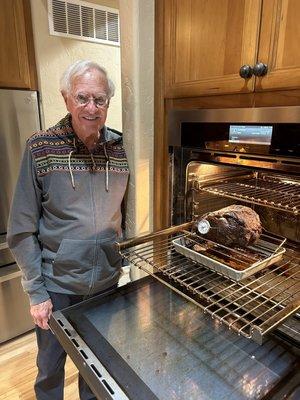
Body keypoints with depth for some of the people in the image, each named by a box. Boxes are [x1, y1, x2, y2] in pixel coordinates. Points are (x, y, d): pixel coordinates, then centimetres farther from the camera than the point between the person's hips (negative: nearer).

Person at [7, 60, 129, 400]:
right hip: (57, 284, -2)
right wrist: (36, 292, -10)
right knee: (51, 366, 20)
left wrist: (124, 262, 3)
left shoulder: (120, 149, -4)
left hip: (107, 280, 3)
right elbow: (21, 230, -10)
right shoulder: (40, 148, -13)